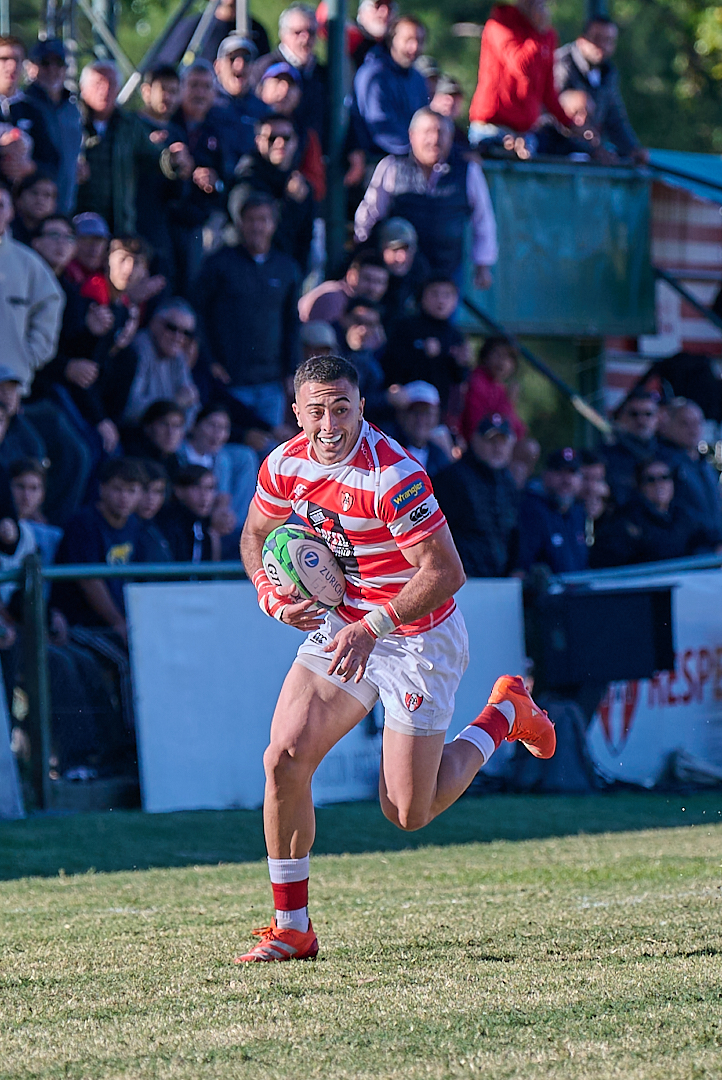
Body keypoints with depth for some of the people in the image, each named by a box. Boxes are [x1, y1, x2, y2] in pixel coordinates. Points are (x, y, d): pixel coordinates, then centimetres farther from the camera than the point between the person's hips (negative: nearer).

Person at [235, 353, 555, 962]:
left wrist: (373, 627, -28)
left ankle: (505, 715, 26)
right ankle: (292, 929, 0)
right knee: (285, 758, -12)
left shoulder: (394, 476, -27)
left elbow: (446, 572, -25)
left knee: (409, 813, 0)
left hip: (417, 636, -6)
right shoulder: (286, 465, -6)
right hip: (340, 626, 6)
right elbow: (256, 534, 13)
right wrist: (274, 597, -5)